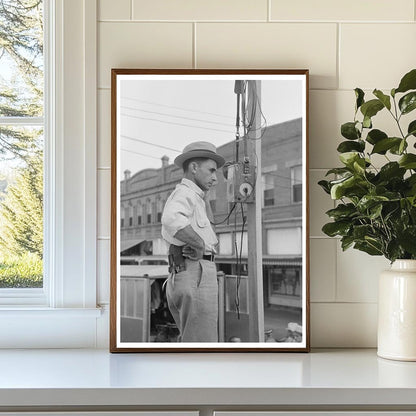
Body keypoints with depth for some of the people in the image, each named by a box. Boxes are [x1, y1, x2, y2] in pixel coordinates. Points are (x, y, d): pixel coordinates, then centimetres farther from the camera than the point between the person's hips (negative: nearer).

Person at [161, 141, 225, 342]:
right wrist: (200, 245, -19)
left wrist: (204, 192, 19)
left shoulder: (178, 195, 23)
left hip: (180, 278, 10)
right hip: (196, 277, -10)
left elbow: (205, 223, 35)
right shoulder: (185, 193, -9)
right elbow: (171, 220, -31)